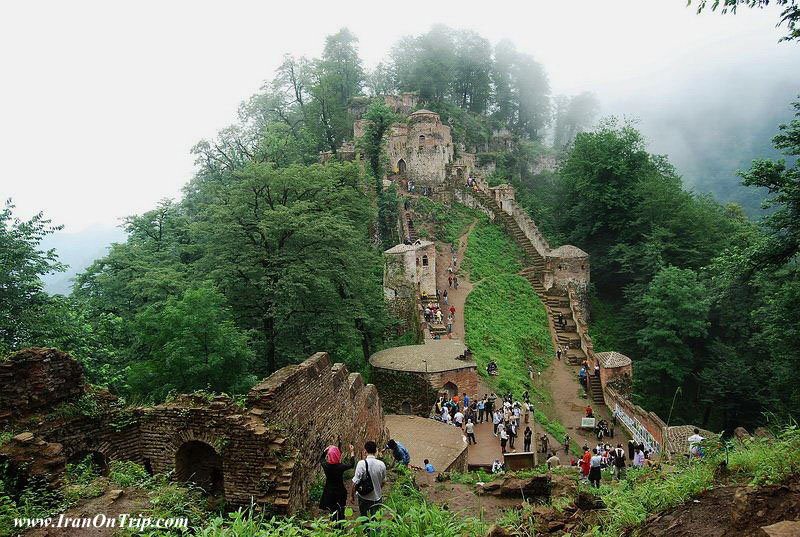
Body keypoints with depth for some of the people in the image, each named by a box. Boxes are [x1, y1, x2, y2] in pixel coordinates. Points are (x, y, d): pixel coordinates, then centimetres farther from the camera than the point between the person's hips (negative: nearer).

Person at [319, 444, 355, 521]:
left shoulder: (326, 465, -15)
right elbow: (351, 464, -2)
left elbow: (321, 459, 10)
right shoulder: (341, 466, -23)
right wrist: (352, 452, 8)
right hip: (340, 493, -3)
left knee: (332, 514, 17)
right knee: (340, 514, 14)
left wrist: (326, 449, 18)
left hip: (328, 493, 3)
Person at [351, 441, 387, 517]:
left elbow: (355, 482, -17)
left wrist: (352, 495, -2)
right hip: (377, 497, 2)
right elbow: (383, 482, 3)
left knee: (364, 518, 21)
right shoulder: (381, 464, -10)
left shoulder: (362, 463, -20)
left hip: (364, 497, -2)